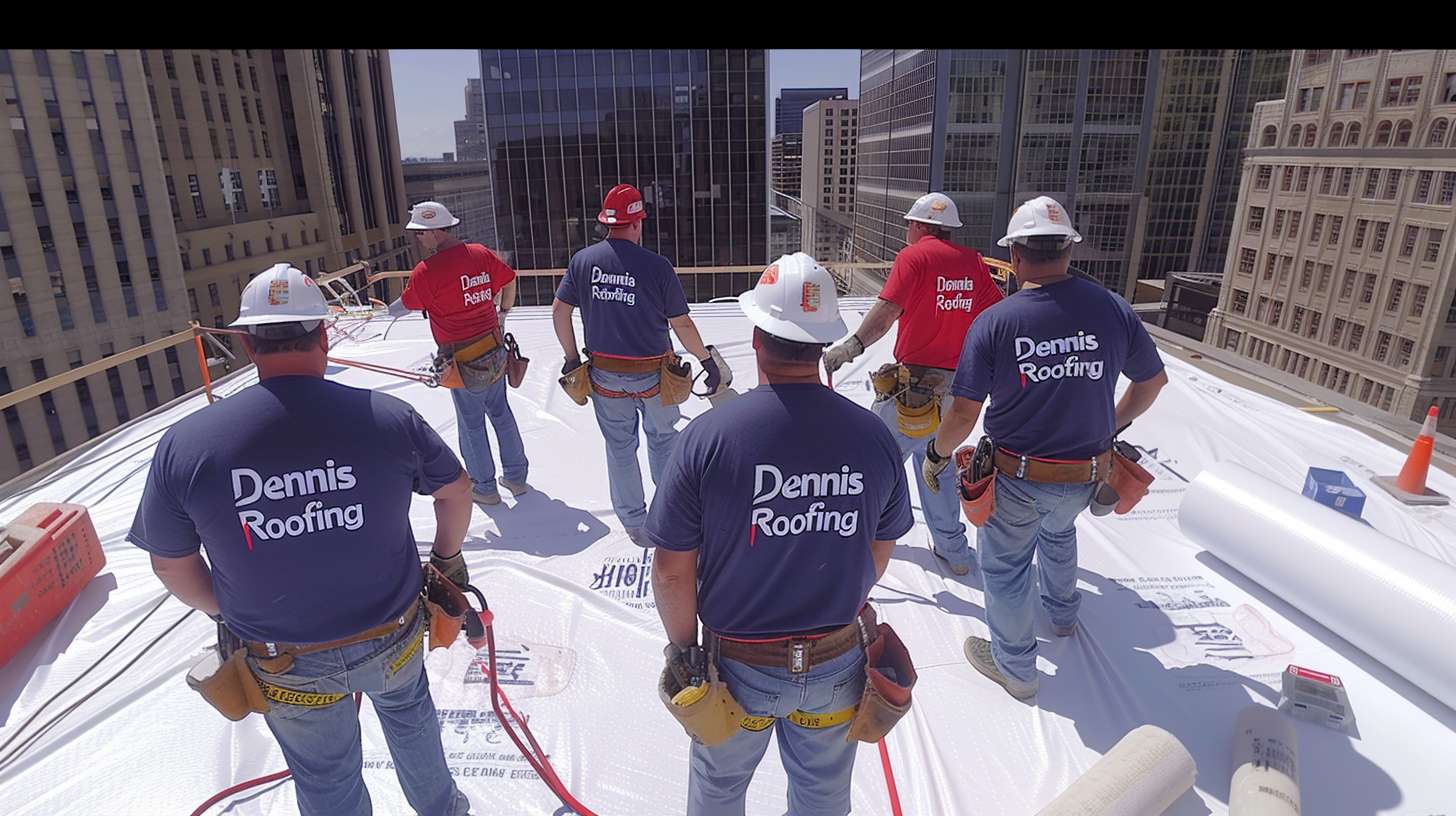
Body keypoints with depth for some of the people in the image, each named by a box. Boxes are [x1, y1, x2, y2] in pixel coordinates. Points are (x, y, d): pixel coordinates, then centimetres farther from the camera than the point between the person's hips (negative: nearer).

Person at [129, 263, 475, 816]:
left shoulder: (184, 445, -20)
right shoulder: (387, 416, -21)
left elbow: (172, 566, -5)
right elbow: (456, 489, -4)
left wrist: (228, 615, 15)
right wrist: (448, 555, 16)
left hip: (288, 665, 0)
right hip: (392, 639, 1)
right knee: (408, 712, 32)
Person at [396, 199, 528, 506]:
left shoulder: (426, 270, -17)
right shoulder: (481, 254, -1)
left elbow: (406, 306, -3)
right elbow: (510, 282, 11)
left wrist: (381, 310, 19)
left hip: (464, 361, -6)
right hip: (496, 351, 6)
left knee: (471, 424, 10)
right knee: (501, 413, 19)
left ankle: (485, 488, 23)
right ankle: (516, 477, 30)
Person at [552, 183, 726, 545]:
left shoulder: (583, 260, -6)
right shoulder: (657, 266, -16)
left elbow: (559, 312, 0)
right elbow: (682, 324, -12)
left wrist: (572, 358, 12)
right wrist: (707, 360, 2)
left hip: (605, 376, 3)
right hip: (653, 376, -2)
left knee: (620, 448, 16)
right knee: (662, 438, 21)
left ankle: (635, 524, 28)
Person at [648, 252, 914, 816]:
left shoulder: (709, 435, -24)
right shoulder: (874, 436, -15)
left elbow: (671, 569, -17)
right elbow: (879, 553, 0)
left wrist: (683, 645, 2)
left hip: (738, 665, -2)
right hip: (837, 664, 2)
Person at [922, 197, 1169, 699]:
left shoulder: (995, 321, -20)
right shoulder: (1114, 310, -9)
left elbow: (964, 414, -19)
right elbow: (1152, 380, 7)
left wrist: (935, 455, 0)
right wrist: (1115, 423, 24)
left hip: (1017, 478, -4)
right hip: (1085, 477, 5)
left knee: (1004, 564, 18)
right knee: (1058, 531, 35)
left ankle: (1015, 668, 35)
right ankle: (1063, 615, 58)